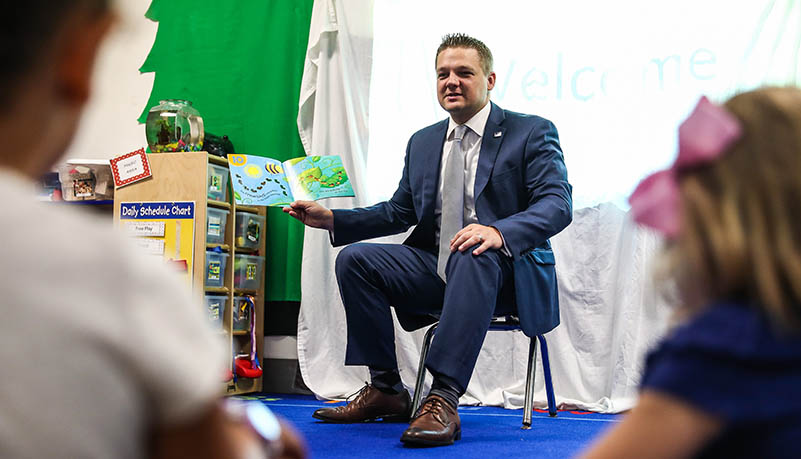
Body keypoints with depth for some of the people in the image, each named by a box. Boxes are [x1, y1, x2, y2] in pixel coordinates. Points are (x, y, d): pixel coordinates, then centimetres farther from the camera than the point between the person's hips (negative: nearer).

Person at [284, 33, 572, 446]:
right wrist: (331, 219, 6)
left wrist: (499, 232, -33)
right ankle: (385, 390, -8)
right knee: (355, 258, -13)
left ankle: (443, 402, -42)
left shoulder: (532, 132, 1)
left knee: (473, 255, -39)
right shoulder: (422, 143, 18)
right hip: (434, 267, 6)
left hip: (502, 270, -6)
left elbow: (557, 203, -13)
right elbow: (398, 211, 22)